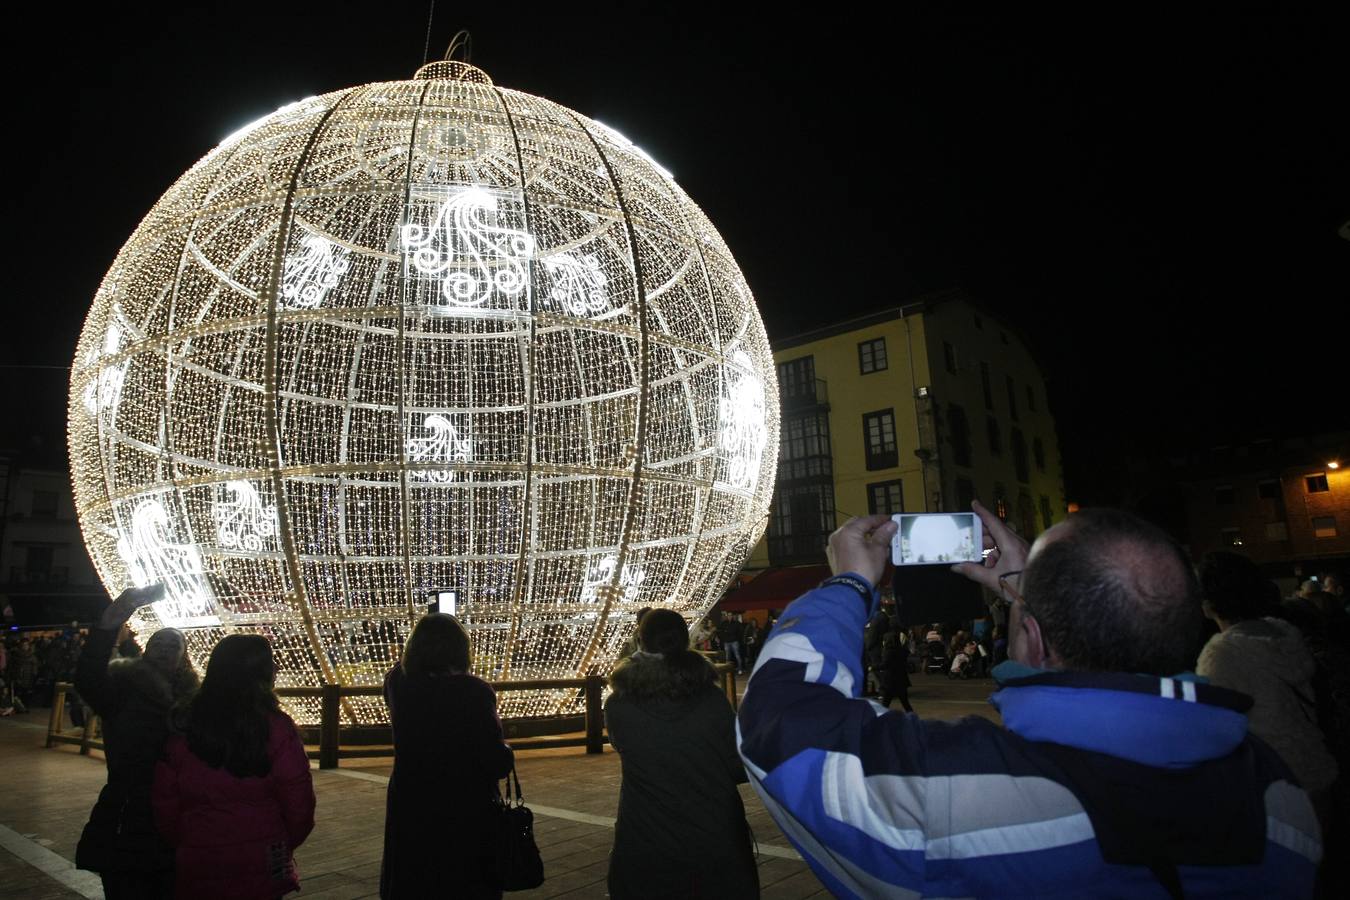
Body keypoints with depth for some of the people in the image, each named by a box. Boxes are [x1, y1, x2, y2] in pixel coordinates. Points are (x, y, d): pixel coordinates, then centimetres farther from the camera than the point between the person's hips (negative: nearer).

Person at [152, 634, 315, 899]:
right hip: (261, 873, -3)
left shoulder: (181, 729, -5)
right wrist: (284, 845, 7)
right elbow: (298, 805, -13)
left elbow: (164, 805, 2)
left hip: (196, 870, 3)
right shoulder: (277, 729, -16)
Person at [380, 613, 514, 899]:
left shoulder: (398, 685, -8)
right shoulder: (474, 692, -21)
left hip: (410, 812, 4)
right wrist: (508, 756, 2)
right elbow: (496, 761, -19)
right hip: (467, 814, -4)